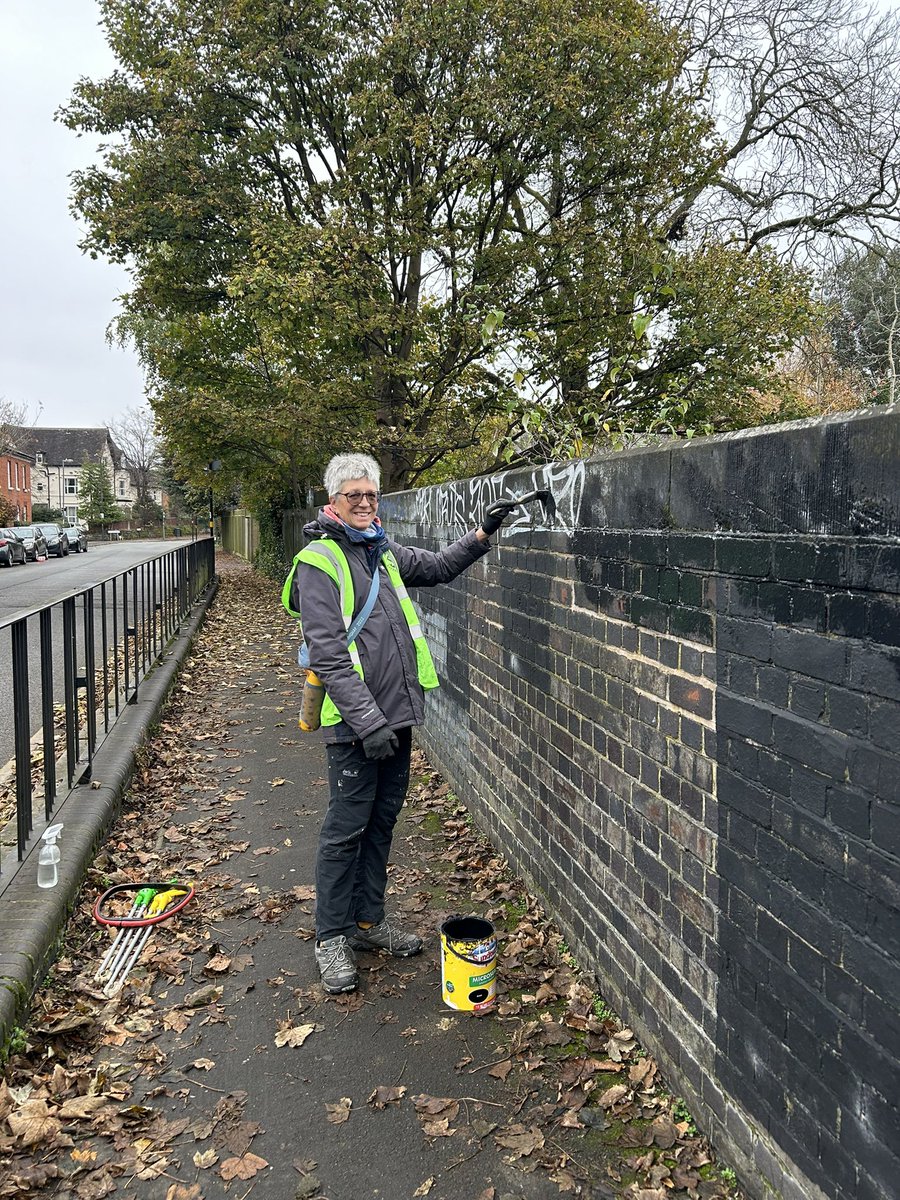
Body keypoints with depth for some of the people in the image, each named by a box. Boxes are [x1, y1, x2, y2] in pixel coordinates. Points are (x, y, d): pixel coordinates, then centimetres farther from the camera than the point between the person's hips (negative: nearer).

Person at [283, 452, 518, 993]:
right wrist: (367, 721, -24)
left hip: (397, 713, 8)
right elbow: (329, 654, -19)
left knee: (383, 819, 16)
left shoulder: (383, 551, 11)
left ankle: (370, 919, 31)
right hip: (355, 722, -7)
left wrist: (483, 534, 12)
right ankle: (332, 936, 18)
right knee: (347, 827, 2)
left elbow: (438, 567, 27)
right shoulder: (319, 561, -12)